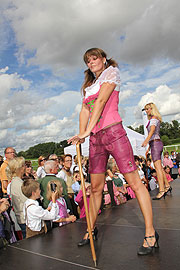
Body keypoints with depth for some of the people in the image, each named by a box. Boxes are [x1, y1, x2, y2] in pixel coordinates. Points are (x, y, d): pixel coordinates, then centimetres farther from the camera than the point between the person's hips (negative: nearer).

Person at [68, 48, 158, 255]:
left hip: (113, 131, -6)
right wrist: (81, 134, -2)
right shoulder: (88, 86, 25)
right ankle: (91, 229, 24)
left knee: (134, 181, -6)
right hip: (95, 137, 6)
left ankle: (150, 233, 1)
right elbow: (84, 110, 15)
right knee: (95, 187, 9)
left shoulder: (111, 71, 5)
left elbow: (101, 101, -7)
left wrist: (88, 131, -14)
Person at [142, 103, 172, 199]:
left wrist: (147, 139, -43)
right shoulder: (155, 119, 22)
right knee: (159, 167, 14)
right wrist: (149, 147, 30)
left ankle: (161, 191, -17)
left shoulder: (153, 118, -7)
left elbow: (152, 129, -27)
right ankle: (167, 186, 23)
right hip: (156, 143, 10)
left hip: (155, 143, -10)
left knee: (158, 167, -14)